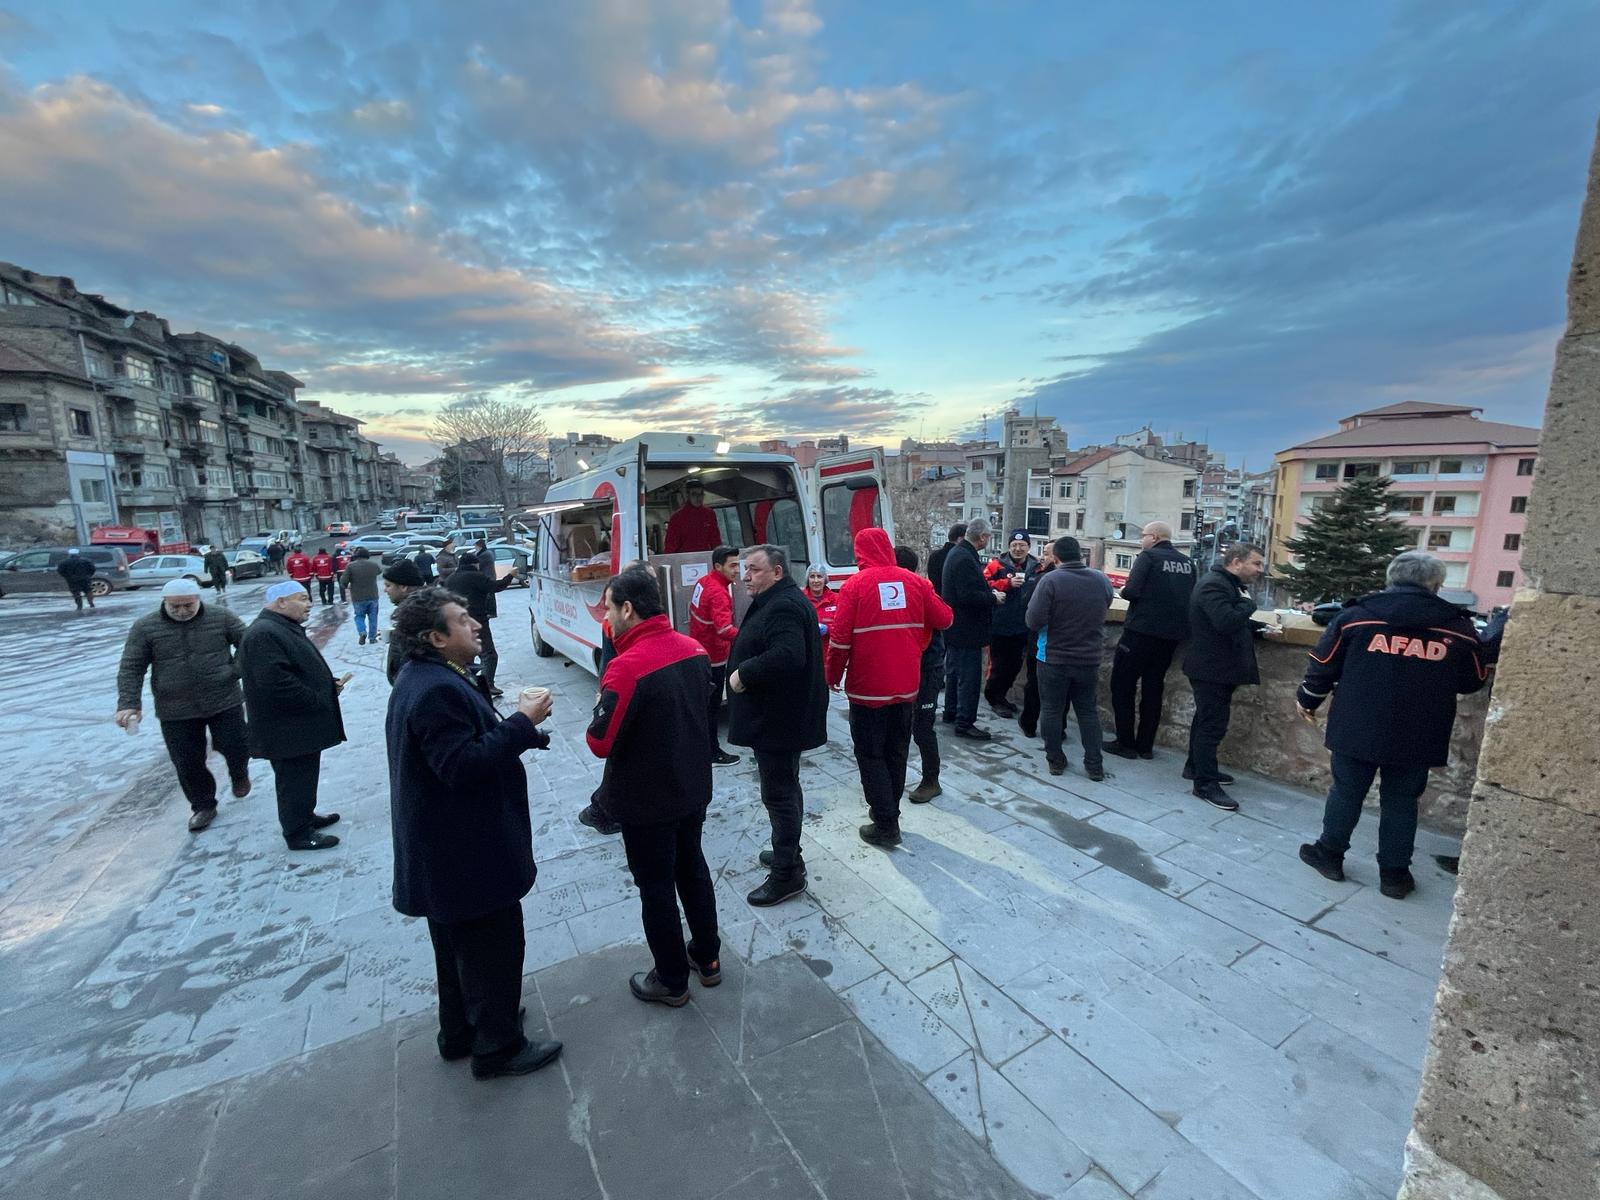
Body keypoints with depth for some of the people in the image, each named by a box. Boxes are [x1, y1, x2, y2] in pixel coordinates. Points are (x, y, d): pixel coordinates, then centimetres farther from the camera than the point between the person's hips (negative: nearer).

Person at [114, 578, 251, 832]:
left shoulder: (221, 618, -4)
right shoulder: (145, 627, -4)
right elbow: (131, 668, -3)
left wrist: (235, 671, -7)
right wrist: (129, 704, -12)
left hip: (224, 702, -1)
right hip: (175, 711, 1)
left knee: (236, 747, 2)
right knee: (188, 763, 7)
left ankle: (239, 773, 37)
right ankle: (203, 806, 27)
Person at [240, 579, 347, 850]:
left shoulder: (286, 628, 13)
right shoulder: (264, 634, -22)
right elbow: (277, 683, -29)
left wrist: (330, 683, 5)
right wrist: (319, 701, -20)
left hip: (302, 723, 10)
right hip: (287, 729, -10)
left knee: (304, 776, 22)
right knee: (294, 780, 3)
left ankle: (305, 815, 38)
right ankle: (298, 833, 16)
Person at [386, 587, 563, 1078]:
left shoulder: (423, 676, 7)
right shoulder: (438, 690, -27)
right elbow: (462, 764, -31)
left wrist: (517, 725, 4)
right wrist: (522, 723, -27)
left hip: (445, 850, 11)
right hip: (468, 852, -11)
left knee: (459, 944, 26)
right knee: (494, 945, 8)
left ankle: (459, 1032, 45)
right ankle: (497, 1046, 26)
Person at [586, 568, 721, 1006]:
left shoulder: (627, 666, -27)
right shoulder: (694, 648, -4)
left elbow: (600, 743, -21)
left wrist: (600, 708, -4)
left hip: (646, 801, -7)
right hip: (694, 788, 7)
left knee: (656, 886, 12)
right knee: (693, 869, 23)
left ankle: (671, 981, 31)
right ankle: (707, 958, 40)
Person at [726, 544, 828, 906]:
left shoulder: (783, 607, -21)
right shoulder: (778, 601, 14)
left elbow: (787, 655, -37)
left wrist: (743, 674, -25)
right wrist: (745, 671, 10)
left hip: (779, 720, -11)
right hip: (780, 717, 11)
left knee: (779, 794, -1)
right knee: (785, 788, 22)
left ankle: (787, 873, 11)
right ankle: (788, 853, 37)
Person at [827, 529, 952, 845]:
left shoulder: (855, 584, -11)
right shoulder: (914, 581, 0)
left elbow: (840, 637, -15)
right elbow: (945, 619, 5)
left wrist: (833, 676, -1)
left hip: (867, 687, -4)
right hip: (906, 685, 5)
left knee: (871, 756, 9)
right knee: (897, 753, 19)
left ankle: (886, 827, 13)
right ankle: (888, 811, 33)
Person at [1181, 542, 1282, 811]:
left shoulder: (1228, 584, 14)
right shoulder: (1213, 584, -20)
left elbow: (1236, 623, 23)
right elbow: (1227, 622, -32)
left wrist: (1262, 629, 6)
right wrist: (1249, 602, -16)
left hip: (1219, 668, 11)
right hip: (1211, 669, -11)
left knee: (1207, 720, 19)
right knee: (1213, 725, -7)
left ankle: (1196, 766, 32)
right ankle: (1206, 784, 0)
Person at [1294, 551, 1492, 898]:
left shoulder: (1356, 614, -5)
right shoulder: (1458, 627, -2)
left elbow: (1324, 664, -2)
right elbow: (1474, 681, 9)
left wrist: (1307, 700, 13)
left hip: (1357, 729, -1)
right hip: (1416, 737, 1)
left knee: (1346, 791, 12)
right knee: (1400, 801, 13)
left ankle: (1329, 854, 25)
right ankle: (1394, 873, 21)